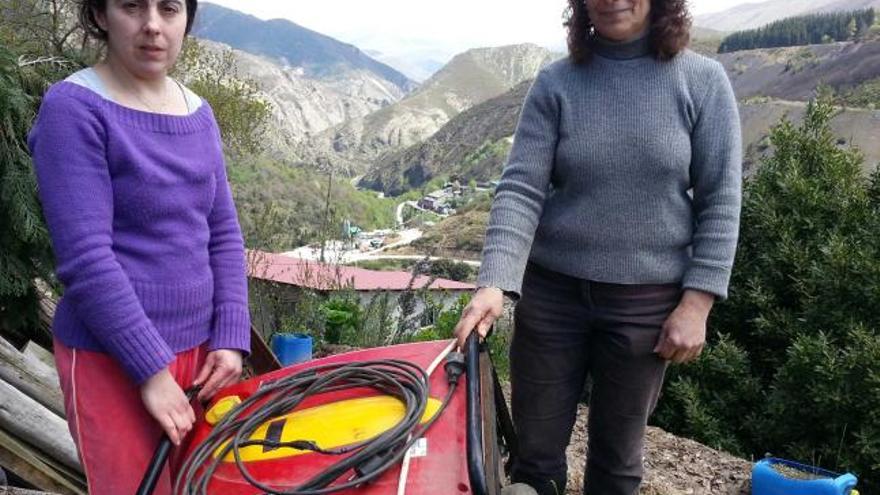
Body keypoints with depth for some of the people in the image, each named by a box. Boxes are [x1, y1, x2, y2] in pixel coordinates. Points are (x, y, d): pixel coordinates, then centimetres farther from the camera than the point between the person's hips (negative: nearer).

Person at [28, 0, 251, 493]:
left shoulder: (199, 113, 7)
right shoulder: (74, 108, -12)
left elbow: (224, 234, 8)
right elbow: (86, 258, -17)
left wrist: (230, 337, -1)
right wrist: (151, 369, -16)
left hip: (198, 348, 6)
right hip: (113, 358, -5)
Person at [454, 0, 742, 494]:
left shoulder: (702, 79, -3)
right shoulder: (556, 83, -2)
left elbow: (720, 201, -3)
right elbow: (520, 189, -10)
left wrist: (697, 301, -9)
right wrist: (495, 283, -23)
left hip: (647, 300, 0)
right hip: (552, 291, 1)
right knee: (535, 451, 10)